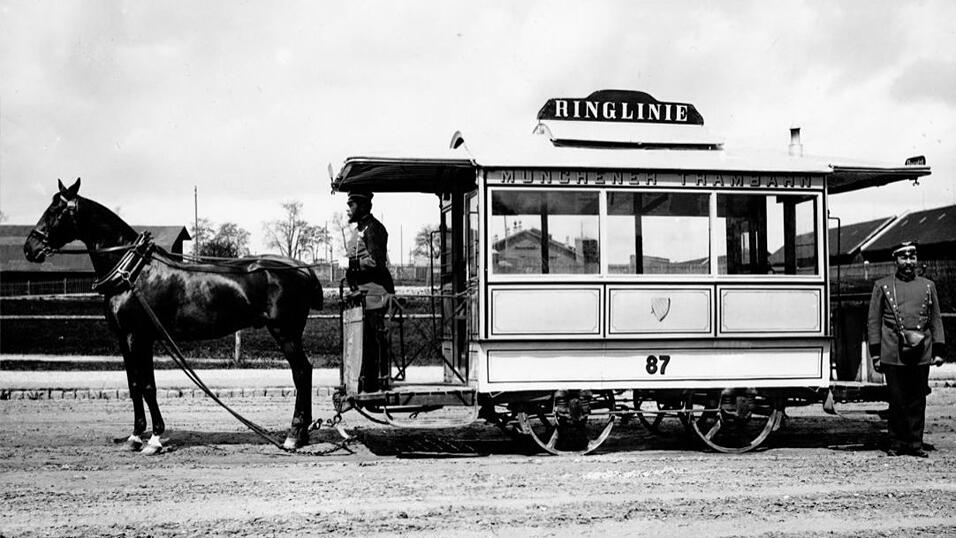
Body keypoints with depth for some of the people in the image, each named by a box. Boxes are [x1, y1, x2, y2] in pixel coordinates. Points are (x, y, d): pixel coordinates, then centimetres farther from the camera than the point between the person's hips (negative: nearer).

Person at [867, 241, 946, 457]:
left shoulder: (928, 286, 13)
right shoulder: (882, 286, 6)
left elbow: (936, 320, 14)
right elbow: (873, 322, 5)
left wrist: (938, 351, 6)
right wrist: (875, 354, 0)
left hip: (921, 354, 2)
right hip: (893, 354, -2)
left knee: (918, 401, 5)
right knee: (897, 400, 1)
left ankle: (915, 443, 13)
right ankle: (896, 443, 11)